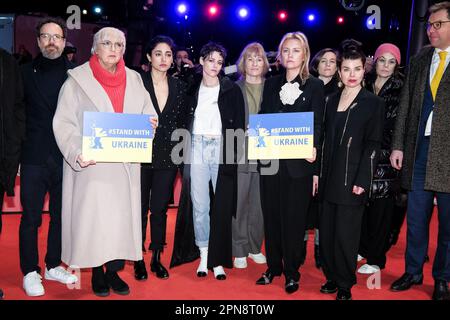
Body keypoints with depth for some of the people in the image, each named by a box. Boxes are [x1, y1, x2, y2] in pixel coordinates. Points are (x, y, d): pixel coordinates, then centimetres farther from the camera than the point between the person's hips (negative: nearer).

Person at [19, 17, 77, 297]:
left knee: (61, 215, 11)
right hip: (34, 158, -1)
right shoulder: (26, 72, 5)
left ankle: (53, 266, 28)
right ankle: (30, 272, 20)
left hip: (66, 158, 1)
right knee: (31, 217, 5)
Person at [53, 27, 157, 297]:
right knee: (93, 218, 0)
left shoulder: (134, 80, 12)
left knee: (122, 216, 5)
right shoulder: (78, 79, 1)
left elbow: (148, 116, 10)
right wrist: (77, 153, -20)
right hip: (91, 165, -3)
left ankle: (114, 271, 18)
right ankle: (97, 273, 17)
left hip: (125, 165, 3)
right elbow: (64, 123, -5)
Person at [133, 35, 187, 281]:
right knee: (140, 208, 6)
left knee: (160, 209, 9)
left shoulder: (179, 87, 7)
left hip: (167, 157, 3)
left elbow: (181, 122, 10)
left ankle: (157, 258, 23)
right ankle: (138, 260, 21)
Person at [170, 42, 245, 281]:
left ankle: (217, 259, 11)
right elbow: (186, 122, 12)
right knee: (199, 204, 3)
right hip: (197, 148, 2)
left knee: (222, 206, 0)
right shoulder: (192, 90, 10)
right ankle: (203, 256, 15)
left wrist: (234, 154, -8)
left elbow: (239, 125, 1)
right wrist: (185, 152, 2)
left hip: (222, 149, -1)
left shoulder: (232, 90, 4)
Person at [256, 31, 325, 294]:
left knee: (294, 218, 3)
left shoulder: (315, 86, 2)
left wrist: (313, 149, -15)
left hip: (298, 163, -3)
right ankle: (273, 266, 25)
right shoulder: (272, 83, 12)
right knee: (272, 215, 10)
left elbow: (317, 125, -3)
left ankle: (292, 272, 18)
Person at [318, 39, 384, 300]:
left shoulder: (374, 103, -2)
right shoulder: (333, 101, 11)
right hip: (330, 178, 5)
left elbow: (373, 145, -7)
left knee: (346, 234, 0)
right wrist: (319, 174, 8)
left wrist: (362, 181, -14)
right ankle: (332, 277, 25)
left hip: (353, 179, -5)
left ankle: (345, 284, 17)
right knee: (327, 231, 9)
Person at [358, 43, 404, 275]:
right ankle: (362, 248, 27)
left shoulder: (401, 89, -1)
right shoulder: (365, 85, 7)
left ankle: (376, 259, 16)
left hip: (385, 158, -3)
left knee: (381, 208, 3)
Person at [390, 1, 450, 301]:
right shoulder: (419, 60, 10)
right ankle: (413, 272, 29)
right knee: (416, 217, 12)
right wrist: (398, 146, 5)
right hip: (418, 150, 4)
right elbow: (406, 105, 10)